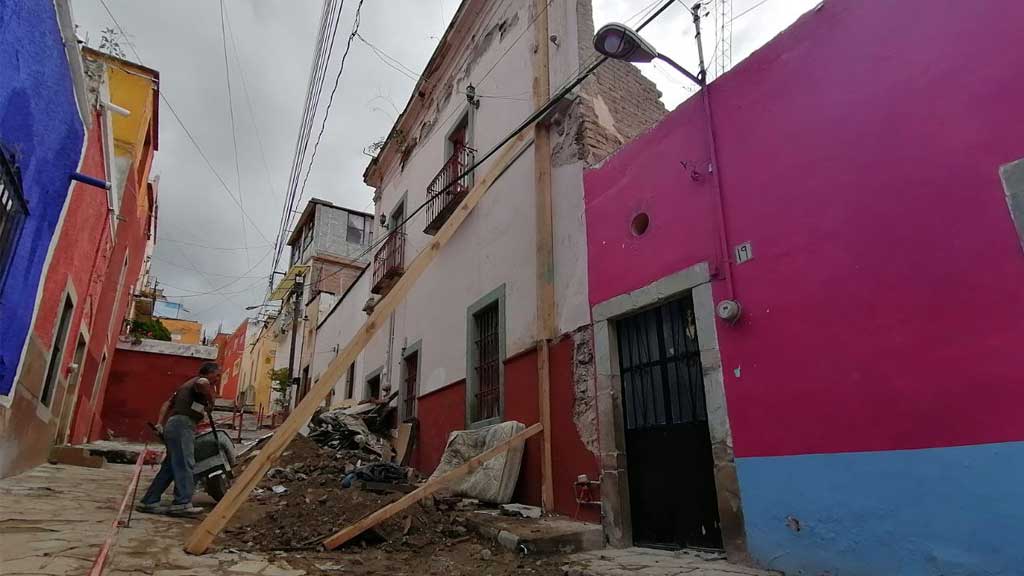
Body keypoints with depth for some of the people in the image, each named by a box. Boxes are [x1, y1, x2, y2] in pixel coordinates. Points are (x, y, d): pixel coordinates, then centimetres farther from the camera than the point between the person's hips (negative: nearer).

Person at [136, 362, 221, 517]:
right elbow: (203, 382, -29)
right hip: (182, 424, -10)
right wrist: (211, 401, -15)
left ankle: (149, 502, 13)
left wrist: (160, 424, 18)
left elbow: (167, 404, 27)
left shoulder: (188, 385, 28)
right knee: (185, 464, -15)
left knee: (169, 467, 10)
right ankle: (182, 503, -21)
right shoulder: (199, 382, -1)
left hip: (172, 425, 10)